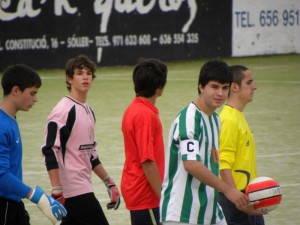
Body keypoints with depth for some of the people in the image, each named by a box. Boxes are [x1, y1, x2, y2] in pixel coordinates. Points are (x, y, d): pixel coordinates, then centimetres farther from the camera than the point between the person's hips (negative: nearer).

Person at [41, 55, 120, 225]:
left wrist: (109, 183, 21)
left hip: (84, 187, 8)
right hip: (74, 189, -8)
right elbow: (50, 151, -17)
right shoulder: (64, 110, -11)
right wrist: (57, 191, -22)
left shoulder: (88, 111, 16)